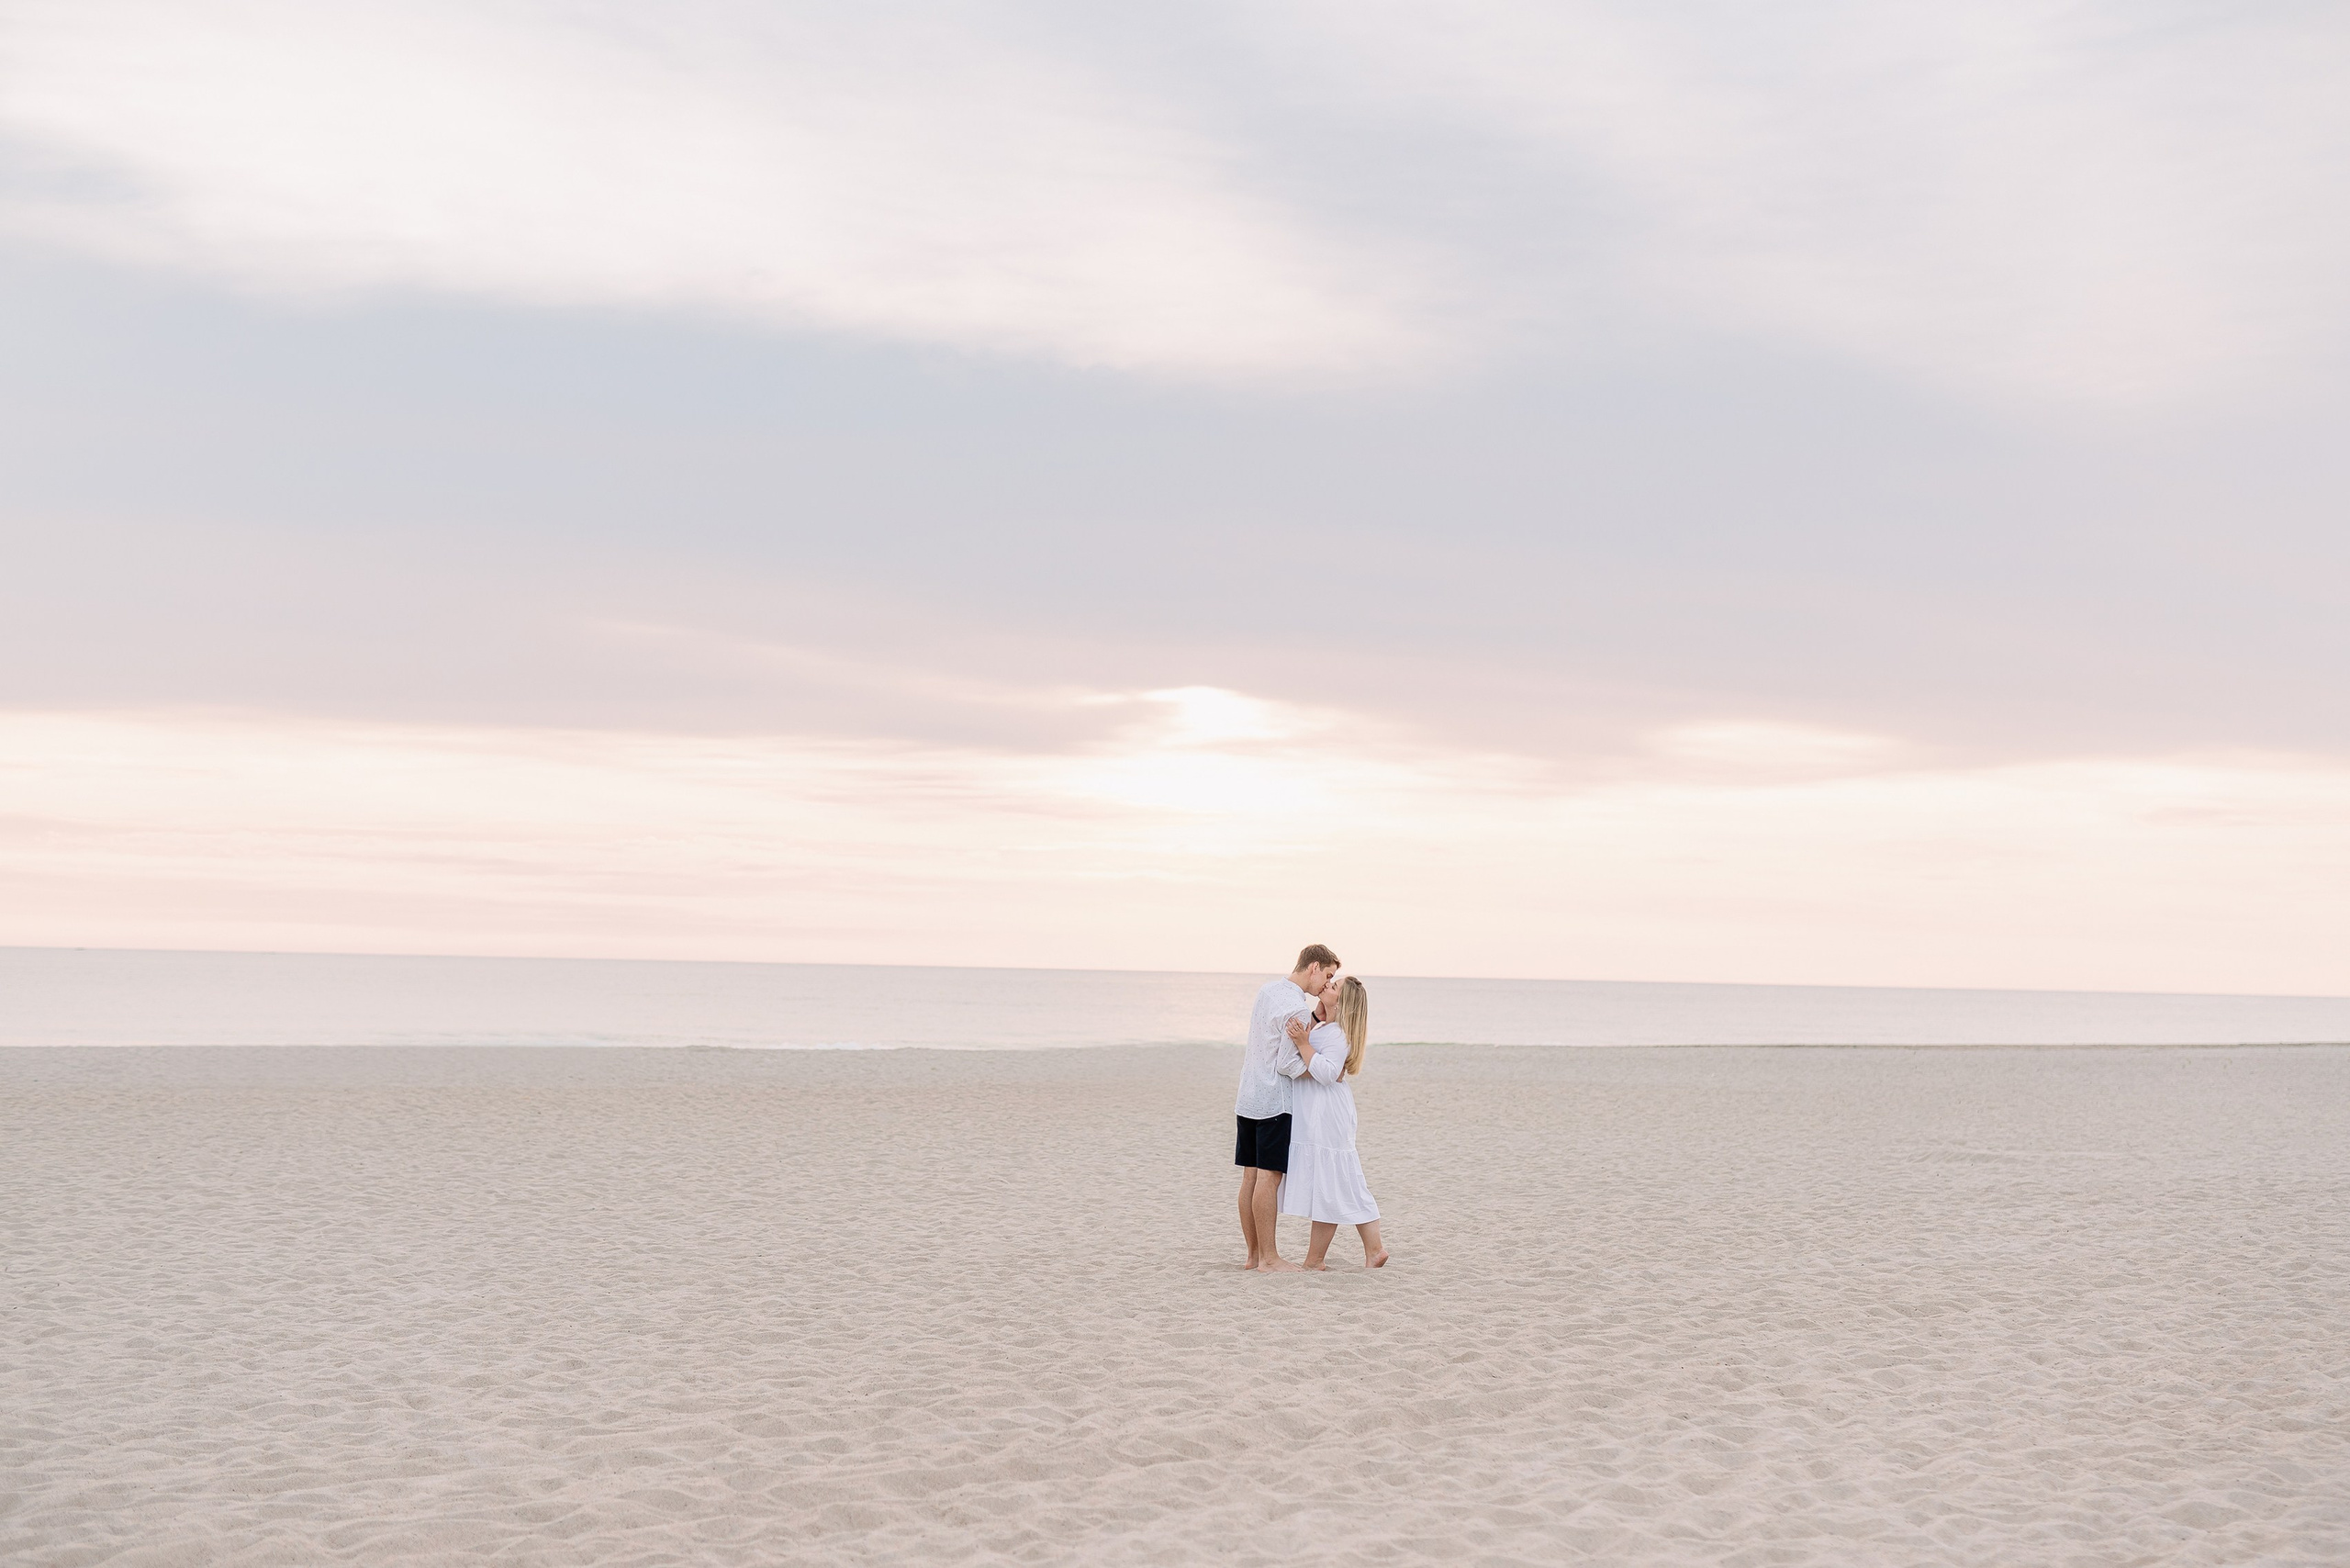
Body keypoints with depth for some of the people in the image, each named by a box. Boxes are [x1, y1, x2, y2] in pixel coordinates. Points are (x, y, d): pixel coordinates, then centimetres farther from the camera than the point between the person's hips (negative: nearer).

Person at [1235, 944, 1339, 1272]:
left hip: (1248, 1098, 9)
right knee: (1269, 1177, -6)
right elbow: (1288, 1065, -18)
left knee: (1250, 1176, 9)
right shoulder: (1298, 1009, -16)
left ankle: (1254, 1254, 14)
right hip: (1274, 1102, -9)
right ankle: (1269, 1258, -2)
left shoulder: (1267, 990, 11)